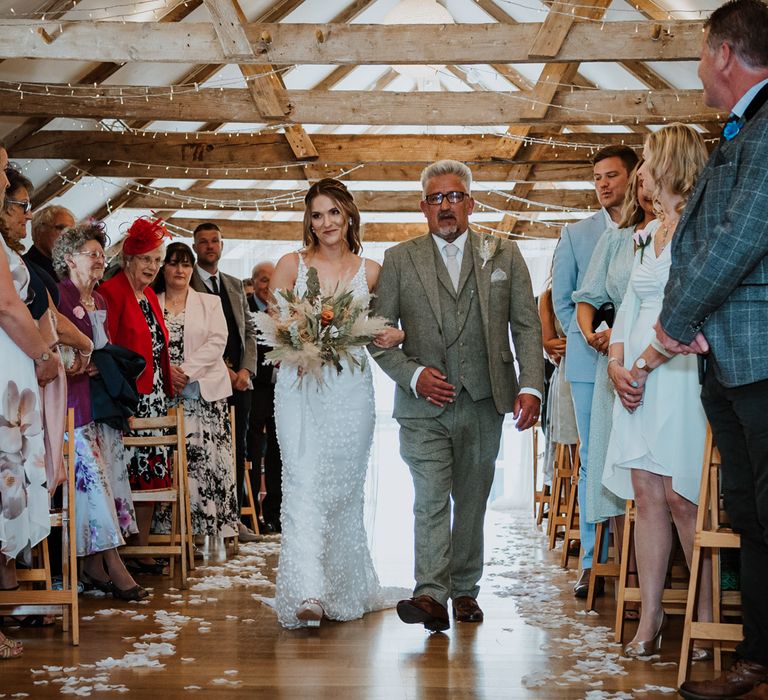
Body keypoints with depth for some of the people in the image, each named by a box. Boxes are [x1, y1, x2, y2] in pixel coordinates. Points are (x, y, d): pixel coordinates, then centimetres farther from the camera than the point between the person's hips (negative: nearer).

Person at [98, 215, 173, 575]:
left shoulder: (149, 295, 17)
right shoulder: (111, 292, -10)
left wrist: (167, 387, 14)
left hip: (155, 395, 8)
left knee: (152, 470, 9)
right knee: (128, 472, -5)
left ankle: (143, 547, 18)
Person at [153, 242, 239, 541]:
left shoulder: (210, 303, 13)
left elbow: (217, 342, 0)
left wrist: (186, 371, -11)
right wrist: (165, 369, -13)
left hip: (205, 392, 0)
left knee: (208, 458, -6)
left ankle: (214, 530, -2)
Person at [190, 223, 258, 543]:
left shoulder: (235, 285, 19)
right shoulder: (187, 285, -2)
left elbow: (249, 331, 16)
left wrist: (246, 370, 1)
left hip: (240, 381, 6)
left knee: (238, 450, 7)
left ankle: (234, 517, 14)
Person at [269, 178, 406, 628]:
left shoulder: (371, 271, 10)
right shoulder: (291, 265, 6)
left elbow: (381, 328, 17)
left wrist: (396, 335, -5)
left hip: (352, 391, 2)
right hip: (301, 388, -2)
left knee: (346, 488, 8)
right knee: (304, 485, -14)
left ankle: (346, 590, 22)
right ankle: (306, 592, -20)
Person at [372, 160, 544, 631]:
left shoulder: (504, 256, 8)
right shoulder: (400, 260, 6)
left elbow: (527, 326, 6)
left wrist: (531, 387, -6)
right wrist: (413, 375, -10)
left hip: (483, 403, 2)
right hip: (424, 405, -1)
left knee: (472, 501, 10)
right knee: (431, 499, -11)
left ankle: (465, 589, 22)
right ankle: (431, 596, -14)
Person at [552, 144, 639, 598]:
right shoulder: (576, 234, 14)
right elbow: (562, 299, 14)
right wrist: (590, 335, -3)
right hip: (590, 360, 2)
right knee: (593, 461, 4)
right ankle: (593, 561, 8)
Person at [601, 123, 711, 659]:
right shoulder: (650, 231, 20)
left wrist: (644, 364, -14)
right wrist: (616, 364, 3)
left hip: (680, 370, -7)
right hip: (636, 375, 7)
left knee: (682, 497, -7)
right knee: (645, 494, 5)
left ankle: (708, 617, 4)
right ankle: (650, 616, 10)